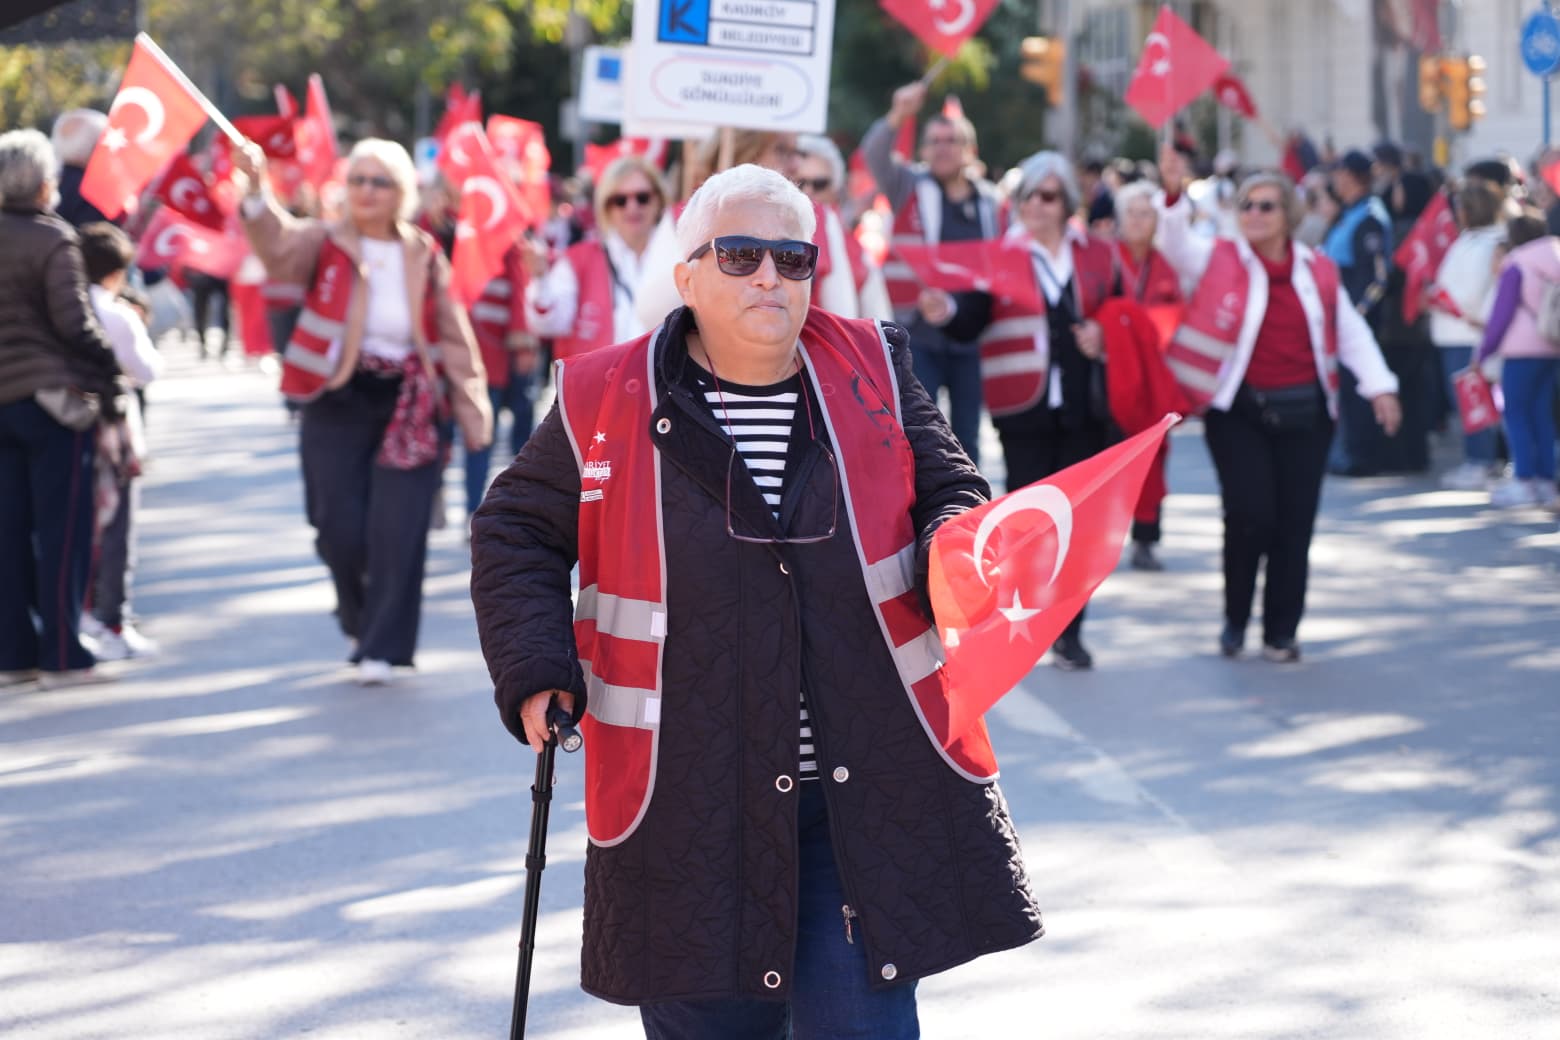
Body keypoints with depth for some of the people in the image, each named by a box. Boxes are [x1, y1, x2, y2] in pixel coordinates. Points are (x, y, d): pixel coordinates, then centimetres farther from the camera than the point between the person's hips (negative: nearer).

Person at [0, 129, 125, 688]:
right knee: (63, 530, -1)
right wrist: (107, 366, -3)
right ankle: (61, 655, 0)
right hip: (54, 396, -6)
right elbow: (73, 322, -17)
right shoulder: (52, 240, -11)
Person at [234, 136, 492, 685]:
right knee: (340, 528, -1)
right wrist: (256, 188, -38)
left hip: (408, 408, 0)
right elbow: (278, 245, -20)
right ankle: (361, 616, 28)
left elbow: (452, 336, 7)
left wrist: (471, 414, 3)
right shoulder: (325, 244, 2)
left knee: (396, 531, -6)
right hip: (338, 402, 0)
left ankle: (383, 647, 5)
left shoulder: (425, 256, 6)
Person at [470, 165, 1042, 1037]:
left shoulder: (873, 370, 4)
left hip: (867, 796, 1)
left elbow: (949, 493, 10)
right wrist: (535, 668, -3)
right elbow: (519, 531, 11)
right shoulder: (604, 402, 0)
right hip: (687, 813, 0)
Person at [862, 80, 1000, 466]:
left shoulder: (990, 201, 10)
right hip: (919, 334, -3)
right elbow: (874, 154, -16)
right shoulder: (909, 187, 3)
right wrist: (898, 116, -35)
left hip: (971, 336, 3)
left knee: (967, 440, 9)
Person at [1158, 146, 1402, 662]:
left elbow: (1351, 333, 12)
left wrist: (1379, 387, 3)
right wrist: (1174, 196, -33)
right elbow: (1177, 245, -15)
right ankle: (1235, 620, 10)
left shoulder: (1318, 272, 8)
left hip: (1303, 412, 3)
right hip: (1238, 411, -2)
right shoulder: (1222, 260, 1)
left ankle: (1282, 631, 14)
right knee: (1249, 514, -12)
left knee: (1294, 523, 2)